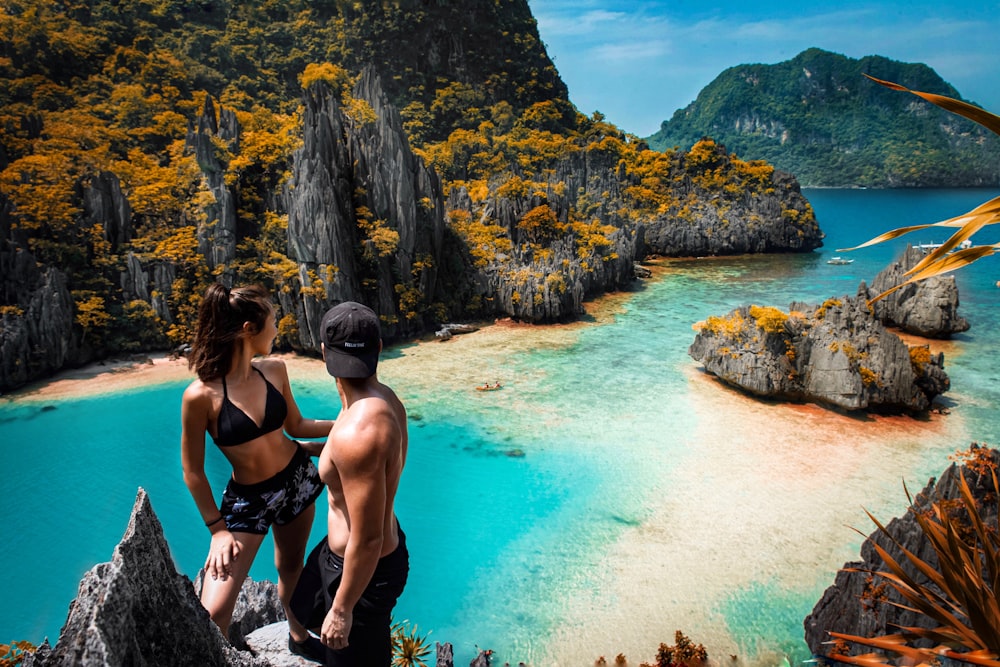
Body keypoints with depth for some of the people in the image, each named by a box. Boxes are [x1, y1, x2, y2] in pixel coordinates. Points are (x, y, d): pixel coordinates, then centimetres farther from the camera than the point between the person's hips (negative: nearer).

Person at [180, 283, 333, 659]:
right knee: (212, 614, -8)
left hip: (297, 479, 4)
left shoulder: (274, 370, -8)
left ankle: (298, 636, 49)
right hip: (247, 499, -4)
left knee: (291, 566, 24)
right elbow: (193, 473, -13)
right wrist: (217, 529, -8)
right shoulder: (200, 395, -23)